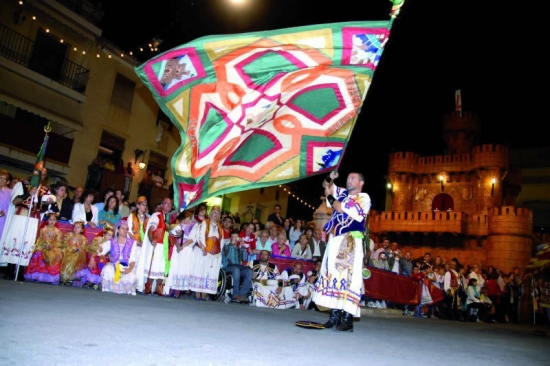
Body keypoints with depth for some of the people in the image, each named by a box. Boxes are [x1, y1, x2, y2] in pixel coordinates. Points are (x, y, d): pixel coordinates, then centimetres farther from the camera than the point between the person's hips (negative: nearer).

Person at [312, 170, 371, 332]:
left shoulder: (363, 198, 0)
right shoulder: (342, 193, 20)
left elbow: (343, 209, -12)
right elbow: (326, 185, 28)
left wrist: (329, 197, 3)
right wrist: (330, 178, 6)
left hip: (350, 242, -7)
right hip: (335, 240, 7)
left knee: (347, 277, -11)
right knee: (333, 276, 4)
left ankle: (347, 320, -9)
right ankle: (334, 316, 8)